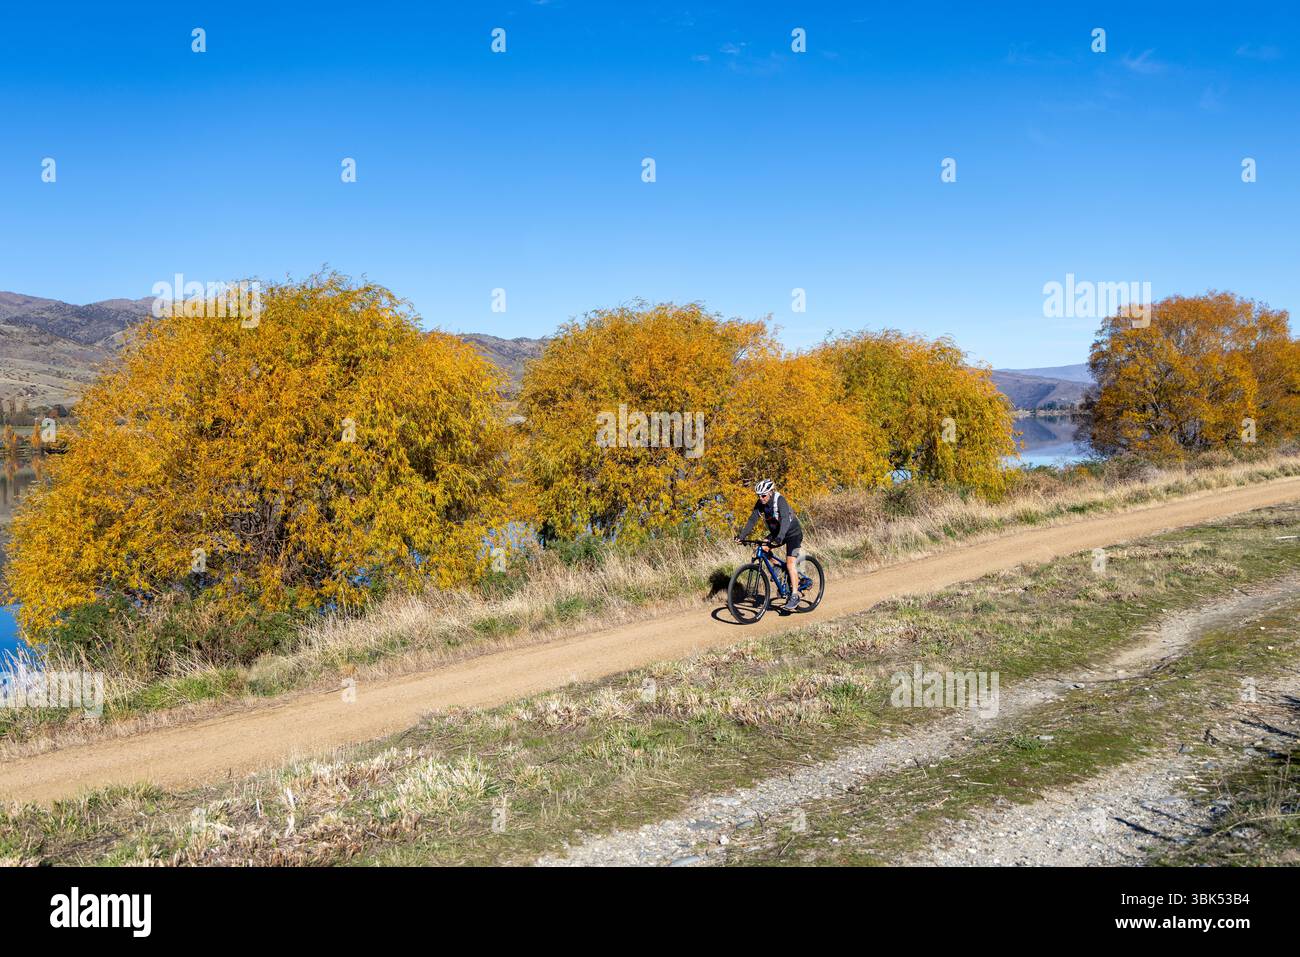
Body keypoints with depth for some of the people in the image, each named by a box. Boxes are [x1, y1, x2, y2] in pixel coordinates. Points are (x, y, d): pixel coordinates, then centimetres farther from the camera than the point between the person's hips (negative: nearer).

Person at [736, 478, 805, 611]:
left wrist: (780, 537, -54)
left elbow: (785, 519, -40)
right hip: (776, 533, 7)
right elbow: (752, 520, -10)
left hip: (792, 533, -7)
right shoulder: (759, 504, -10)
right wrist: (742, 535, -22)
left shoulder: (780, 500, -28)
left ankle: (795, 595, -11)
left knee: (790, 563, -17)